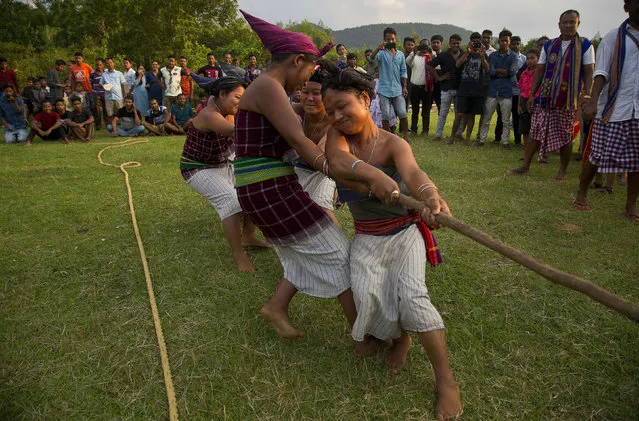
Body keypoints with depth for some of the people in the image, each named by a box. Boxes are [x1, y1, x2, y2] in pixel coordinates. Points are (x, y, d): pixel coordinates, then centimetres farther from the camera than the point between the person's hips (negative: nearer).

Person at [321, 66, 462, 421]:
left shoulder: (393, 144, -13)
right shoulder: (338, 134, -6)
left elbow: (413, 173, -36)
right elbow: (339, 162, -31)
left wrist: (431, 196, -61)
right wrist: (377, 176, -52)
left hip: (404, 232, -2)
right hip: (367, 238, 2)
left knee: (412, 295, -25)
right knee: (367, 294, -24)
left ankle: (446, 381, -7)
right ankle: (399, 338, 10)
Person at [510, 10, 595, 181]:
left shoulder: (585, 45, 2)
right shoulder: (549, 46, 11)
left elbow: (589, 73, -2)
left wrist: (587, 97, -11)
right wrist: (532, 94, 7)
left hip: (569, 101, -3)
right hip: (545, 98, 3)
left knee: (565, 137, 4)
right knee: (536, 133, 3)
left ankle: (562, 172, 15)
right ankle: (525, 165, 12)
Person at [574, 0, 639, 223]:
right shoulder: (614, 38, 2)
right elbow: (601, 72, -8)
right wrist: (593, 102, -21)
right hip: (614, 110, -4)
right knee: (597, 156, 0)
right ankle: (581, 194, 19)